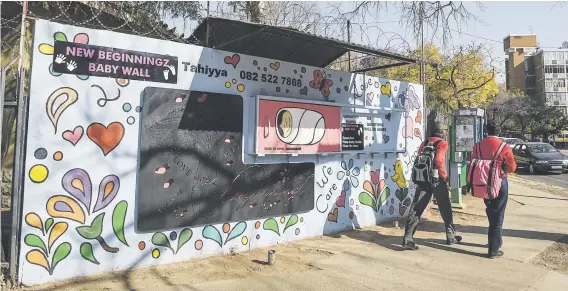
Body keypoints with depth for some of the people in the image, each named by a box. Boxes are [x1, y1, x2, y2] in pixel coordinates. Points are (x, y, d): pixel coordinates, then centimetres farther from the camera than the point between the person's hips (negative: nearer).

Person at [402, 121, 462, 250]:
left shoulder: (424, 143, 15)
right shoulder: (442, 143, -3)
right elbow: (439, 160, -19)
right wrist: (444, 176, -8)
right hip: (437, 180, -5)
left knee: (416, 209, 0)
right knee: (446, 209, 13)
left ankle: (408, 239, -6)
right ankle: (451, 236, 27)